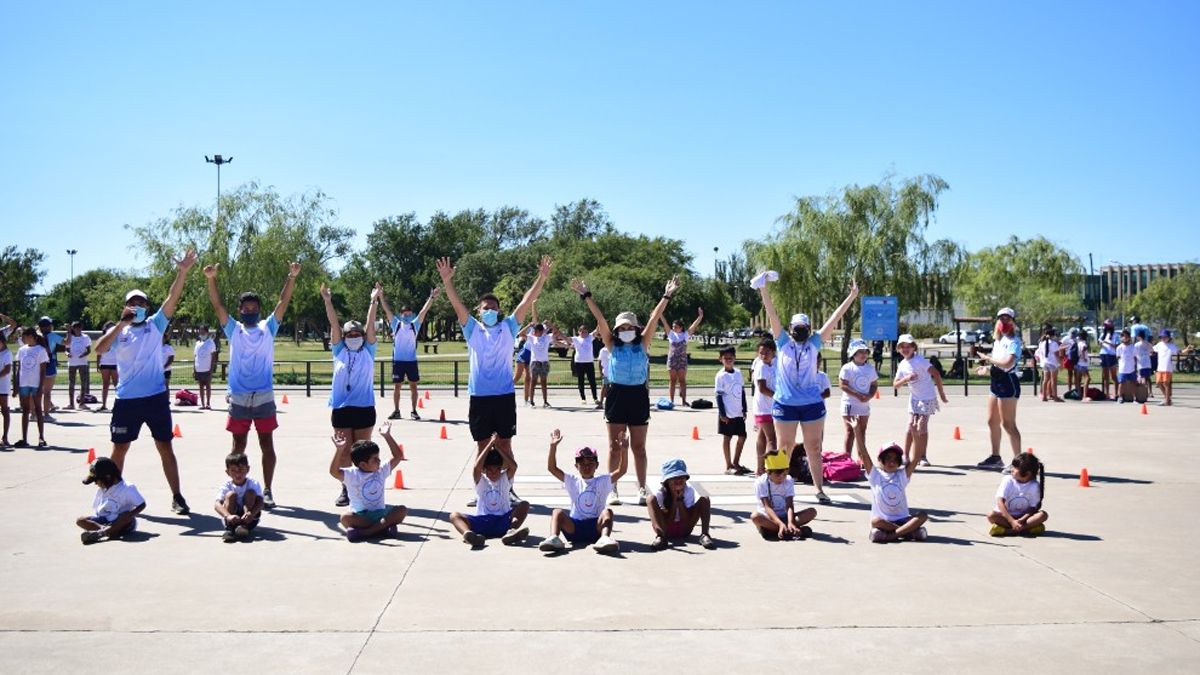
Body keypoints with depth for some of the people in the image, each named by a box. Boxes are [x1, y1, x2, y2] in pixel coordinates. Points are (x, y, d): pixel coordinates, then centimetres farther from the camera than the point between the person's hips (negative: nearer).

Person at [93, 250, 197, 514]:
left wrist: (182, 272, -18)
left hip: (156, 397, -1)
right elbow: (100, 348, -13)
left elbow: (172, 299, -7)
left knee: (165, 447, 3)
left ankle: (177, 497, 8)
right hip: (126, 399, 1)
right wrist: (122, 322, -20)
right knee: (119, 449, 9)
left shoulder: (155, 324, 5)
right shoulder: (118, 330, 5)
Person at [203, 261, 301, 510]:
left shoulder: (268, 328, 6)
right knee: (238, 445, 8)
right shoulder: (233, 330, 6)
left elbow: (283, 302, -2)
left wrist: (292, 277, -13)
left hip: (264, 396, 0)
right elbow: (217, 305, -4)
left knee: (267, 444, 3)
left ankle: (267, 491, 10)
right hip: (238, 397, 0)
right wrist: (211, 279, -17)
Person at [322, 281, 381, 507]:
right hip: (341, 409, 1)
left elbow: (370, 325, -2)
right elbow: (334, 324, 0)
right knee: (343, 451, 5)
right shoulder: (339, 352, 7)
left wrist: (373, 301, -9)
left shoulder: (368, 351, 5)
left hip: (364, 408, -1)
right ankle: (346, 489, 17)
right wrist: (327, 301, -6)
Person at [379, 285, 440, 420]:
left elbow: (424, 311, -2)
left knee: (413, 386, 3)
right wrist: (381, 296, -12)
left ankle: (414, 411, 10)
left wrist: (432, 297, -9)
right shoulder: (396, 324, 3)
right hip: (398, 360, 0)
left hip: (411, 360, 1)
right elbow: (387, 310, -3)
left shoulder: (415, 325, 4)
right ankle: (396, 411, 12)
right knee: (397, 386, 4)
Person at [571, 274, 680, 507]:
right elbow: (599, 319, -4)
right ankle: (612, 489, 9)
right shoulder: (612, 345, 3)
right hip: (617, 395, 0)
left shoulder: (642, 344, 4)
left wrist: (666, 296, -11)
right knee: (615, 446, 4)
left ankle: (642, 489, 12)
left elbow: (654, 319, -4)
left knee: (639, 447, 6)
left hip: (638, 396, 0)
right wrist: (586, 295, -10)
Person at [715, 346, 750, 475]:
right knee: (727, 438, 3)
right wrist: (722, 414, -15)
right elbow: (718, 395, -11)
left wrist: (744, 410, 12)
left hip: (738, 412, 6)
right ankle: (729, 466, 11)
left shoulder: (738, 373, 7)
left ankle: (736, 463, 24)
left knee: (742, 436, 10)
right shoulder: (721, 376, -10)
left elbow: (742, 392, 14)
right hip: (727, 414, -6)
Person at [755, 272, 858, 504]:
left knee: (814, 449, 7)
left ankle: (819, 489, 14)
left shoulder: (814, 344, 6)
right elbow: (772, 313, -3)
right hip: (785, 404, -1)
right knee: (784, 449, 6)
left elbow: (834, 318, 4)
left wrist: (852, 296, 3)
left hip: (812, 404, 1)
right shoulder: (783, 343, 2)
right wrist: (763, 288, -8)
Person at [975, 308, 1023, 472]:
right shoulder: (998, 340, 15)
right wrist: (988, 369, 7)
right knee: (992, 421, 17)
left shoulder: (1014, 341, -12)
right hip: (997, 382, 10)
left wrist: (987, 357, -16)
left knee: (1008, 424, -9)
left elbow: (1007, 363, -26)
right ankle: (995, 458, 29)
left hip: (1008, 383, -10)